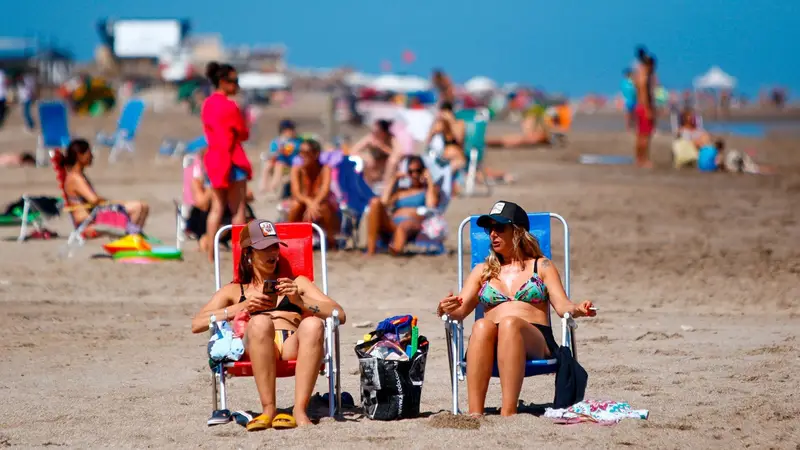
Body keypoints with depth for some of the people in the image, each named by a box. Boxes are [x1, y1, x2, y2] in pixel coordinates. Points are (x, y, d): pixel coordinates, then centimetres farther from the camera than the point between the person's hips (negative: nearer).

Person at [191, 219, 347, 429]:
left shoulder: (298, 283, 32)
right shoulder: (234, 291, 30)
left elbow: (340, 315, 17)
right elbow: (197, 324, 11)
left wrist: (300, 301, 1)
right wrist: (243, 307, -1)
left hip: (293, 344, 1)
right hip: (255, 348, -1)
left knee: (313, 324, -35)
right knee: (260, 321, -37)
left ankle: (300, 410, -40)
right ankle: (268, 409, -36)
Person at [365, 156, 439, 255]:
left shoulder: (430, 189, 24)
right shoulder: (400, 190, 33)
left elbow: (431, 206, 1)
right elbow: (383, 203, 14)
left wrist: (430, 182, 8)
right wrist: (393, 182, 19)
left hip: (414, 224, -4)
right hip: (392, 224, 4)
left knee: (403, 226, -43)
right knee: (375, 201, -24)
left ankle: (395, 252, -80)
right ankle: (371, 250, -36)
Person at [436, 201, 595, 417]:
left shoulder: (541, 266, 20)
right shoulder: (482, 271, 27)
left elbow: (562, 305, 7)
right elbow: (460, 311, 14)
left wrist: (577, 309, -17)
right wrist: (446, 309, -10)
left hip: (535, 342, -2)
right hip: (491, 347, 2)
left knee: (509, 323, -37)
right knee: (482, 326, -34)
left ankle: (508, 413, -49)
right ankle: (474, 413, -48)